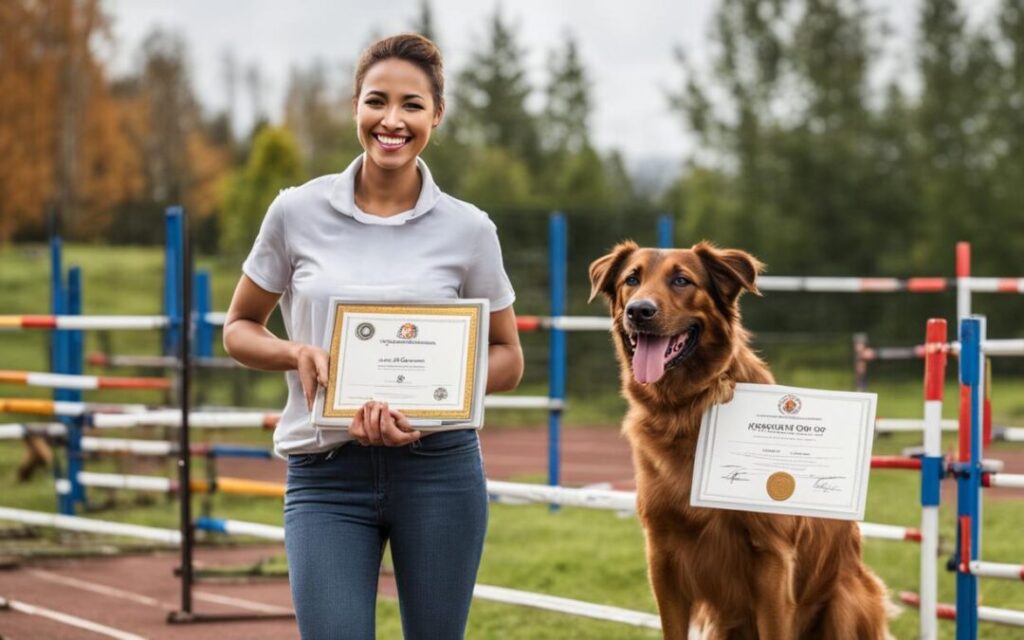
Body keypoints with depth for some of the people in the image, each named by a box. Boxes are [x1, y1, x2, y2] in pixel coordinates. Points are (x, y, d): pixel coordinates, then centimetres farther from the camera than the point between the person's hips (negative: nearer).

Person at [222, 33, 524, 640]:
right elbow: (240, 328, 11)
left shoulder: (468, 228, 1)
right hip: (326, 475, 0)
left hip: (439, 469, 1)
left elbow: (507, 359, 9)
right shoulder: (298, 212, 1)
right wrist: (297, 352, -11)